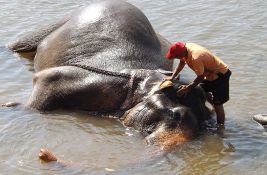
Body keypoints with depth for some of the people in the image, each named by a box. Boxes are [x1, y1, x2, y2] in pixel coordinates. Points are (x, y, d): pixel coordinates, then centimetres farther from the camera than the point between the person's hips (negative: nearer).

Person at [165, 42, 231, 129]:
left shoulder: (195, 58, -37)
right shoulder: (186, 47, -12)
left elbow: (200, 77, -24)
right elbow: (182, 63, 8)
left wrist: (188, 88, -16)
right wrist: (172, 77, 3)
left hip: (220, 74, -10)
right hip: (210, 72, 10)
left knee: (217, 103, -7)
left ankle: (221, 127, 2)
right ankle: (217, 109, 46)